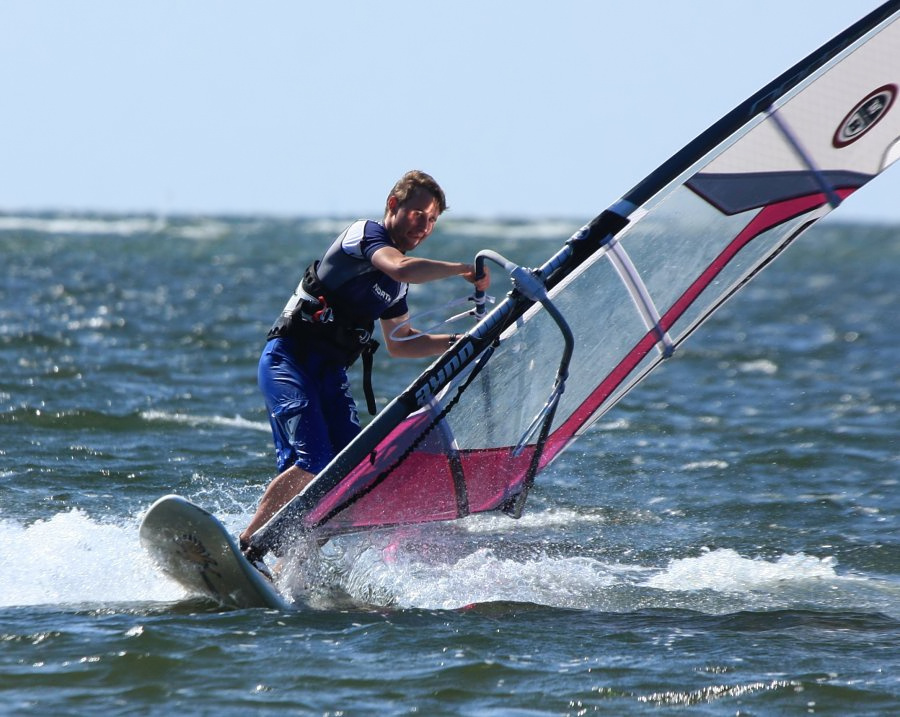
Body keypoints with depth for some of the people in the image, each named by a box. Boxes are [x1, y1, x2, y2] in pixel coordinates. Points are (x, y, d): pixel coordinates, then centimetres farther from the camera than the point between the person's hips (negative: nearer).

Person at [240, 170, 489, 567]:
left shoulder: (395, 284, 20)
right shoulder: (364, 233, -7)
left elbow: (399, 342, 30)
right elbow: (402, 268, -28)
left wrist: (457, 341, 20)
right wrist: (463, 269, -20)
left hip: (330, 371, 9)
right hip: (288, 359, -9)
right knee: (312, 462, -24)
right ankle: (243, 549, -23)